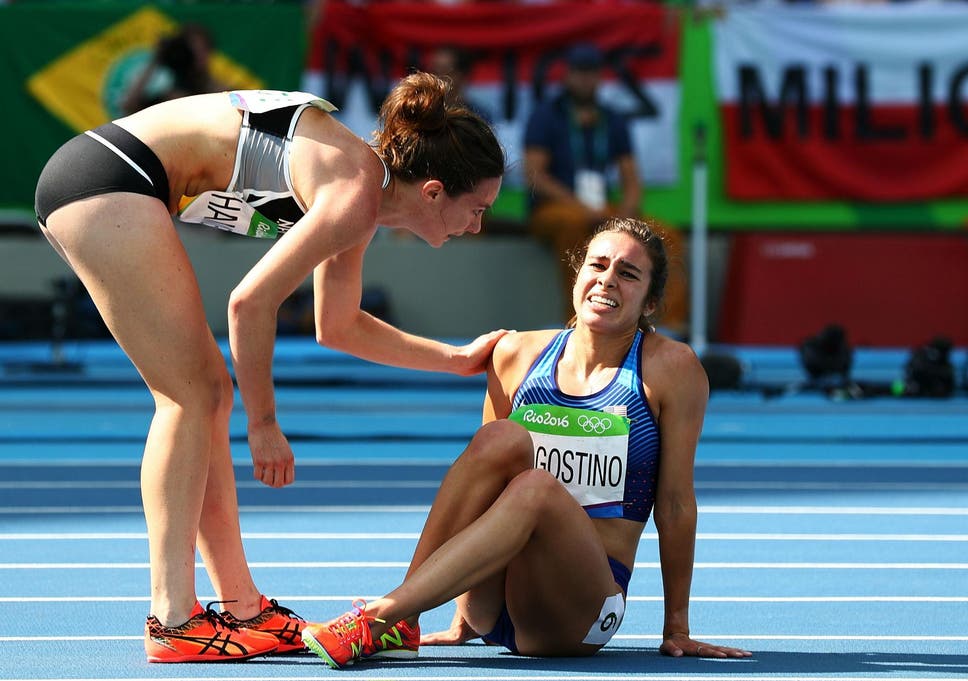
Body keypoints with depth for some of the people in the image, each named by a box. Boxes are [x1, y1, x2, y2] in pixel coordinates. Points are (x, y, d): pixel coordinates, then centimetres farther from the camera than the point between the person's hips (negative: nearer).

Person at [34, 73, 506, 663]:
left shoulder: (361, 186, 14)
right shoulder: (356, 196, -16)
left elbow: (339, 326, 27)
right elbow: (251, 302, -19)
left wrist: (458, 359, 29)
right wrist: (264, 424, -10)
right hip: (108, 176, -10)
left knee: (206, 394, 10)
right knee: (193, 395, -10)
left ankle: (244, 610, 13)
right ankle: (173, 623, -12)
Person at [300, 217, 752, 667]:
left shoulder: (671, 367, -1)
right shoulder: (517, 354, 8)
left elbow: (675, 503, 1)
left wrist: (676, 630, 4)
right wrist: (462, 619, 13)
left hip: (582, 611, -3)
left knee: (537, 487, -33)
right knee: (502, 440, -24)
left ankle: (379, 618, -42)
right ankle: (400, 625, -30)